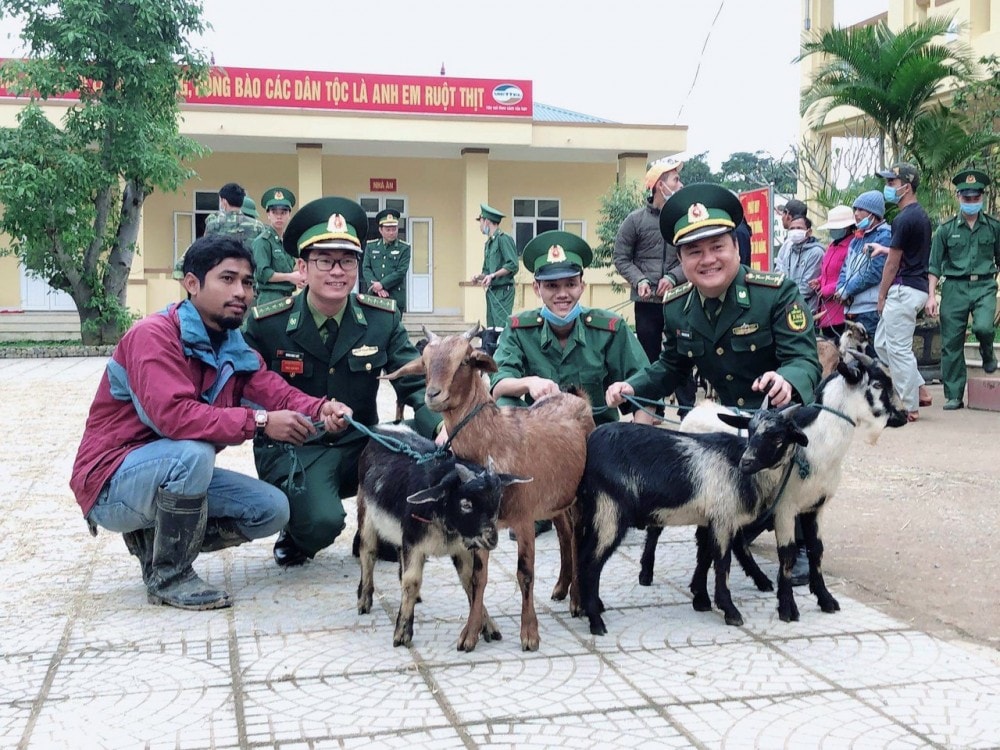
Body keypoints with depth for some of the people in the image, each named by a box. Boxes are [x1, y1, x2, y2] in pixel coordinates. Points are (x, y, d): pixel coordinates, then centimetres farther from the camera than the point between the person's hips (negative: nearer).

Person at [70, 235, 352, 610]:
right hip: (112, 484, -7)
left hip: (175, 476, 8)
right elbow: (173, 415, -36)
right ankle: (168, 576, -15)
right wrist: (259, 422, -39)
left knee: (272, 509, -3)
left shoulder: (235, 350, 2)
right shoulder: (153, 335, -22)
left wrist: (322, 410, -34)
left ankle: (156, 540, 9)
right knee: (193, 452, -36)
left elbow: (278, 394, -12)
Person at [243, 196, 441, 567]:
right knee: (322, 522, -33)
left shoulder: (383, 320, -3)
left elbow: (417, 384, -6)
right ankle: (296, 533, 8)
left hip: (360, 446, 4)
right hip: (292, 451, -3)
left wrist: (439, 426, -27)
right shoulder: (267, 324, -9)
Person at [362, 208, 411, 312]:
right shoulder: (371, 247, 12)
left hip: (396, 299, -2)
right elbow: (366, 269, 4)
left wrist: (381, 284, -14)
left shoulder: (404, 248, 3)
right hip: (373, 297, 2)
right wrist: (376, 288, -11)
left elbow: (401, 272, -6)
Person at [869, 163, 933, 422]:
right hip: (917, 287, 10)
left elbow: (893, 264, -12)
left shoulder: (904, 219, -16)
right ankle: (920, 390, 16)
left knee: (898, 349, -4)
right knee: (882, 343, 15)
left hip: (903, 290, -10)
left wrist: (882, 295, -4)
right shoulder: (921, 215, 15)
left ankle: (909, 407, 2)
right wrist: (884, 248, 25)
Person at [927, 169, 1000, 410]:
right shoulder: (946, 229, 5)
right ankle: (953, 396, 11)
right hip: (955, 287, 0)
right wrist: (931, 295, -3)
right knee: (951, 343, 1)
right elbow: (934, 265, 5)